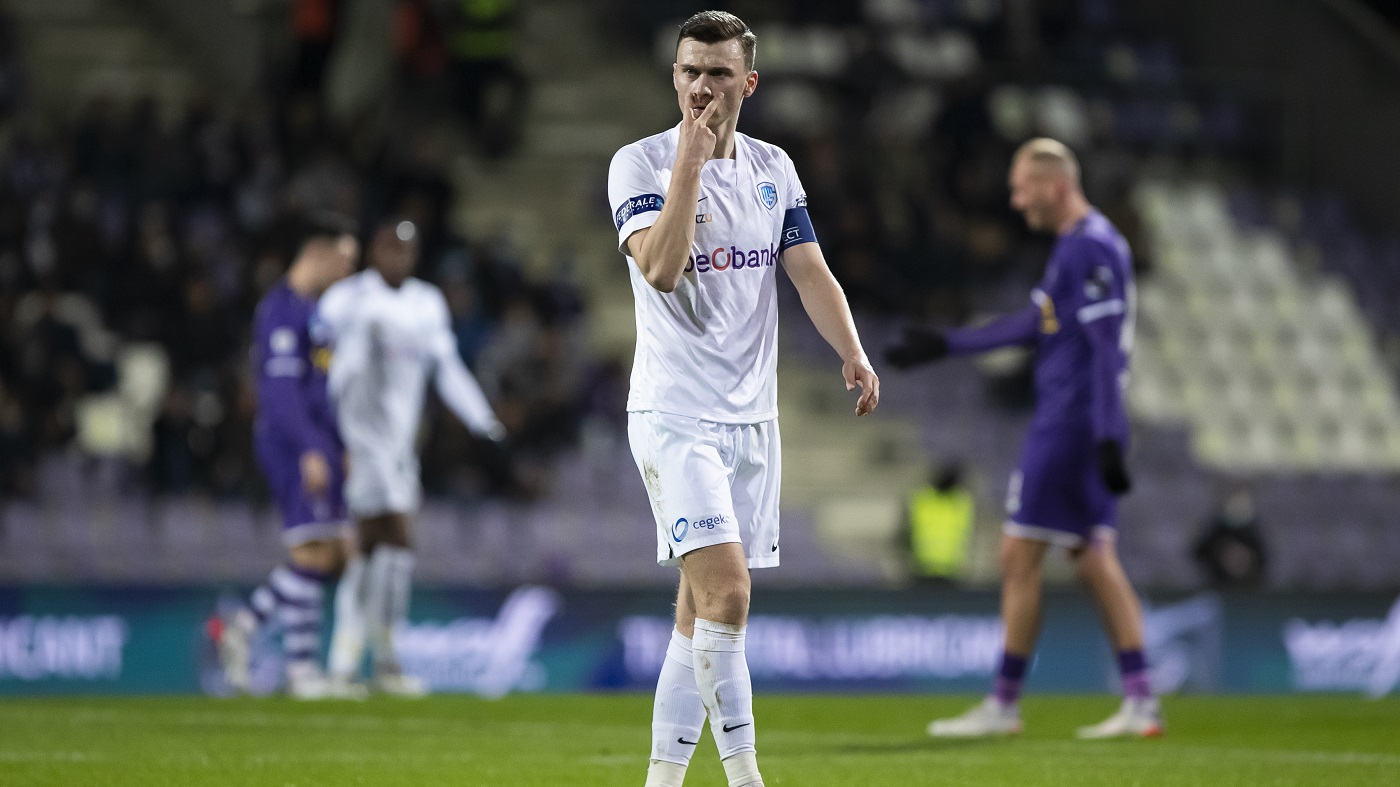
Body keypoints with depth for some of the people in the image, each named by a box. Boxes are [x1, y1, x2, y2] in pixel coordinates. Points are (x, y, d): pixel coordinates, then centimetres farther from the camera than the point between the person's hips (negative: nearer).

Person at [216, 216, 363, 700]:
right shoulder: (282, 309, -12)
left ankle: (240, 628, 11)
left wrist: (344, 448, 23)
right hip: (293, 442, -10)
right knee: (313, 552, -10)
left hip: (319, 445, 10)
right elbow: (281, 386, -20)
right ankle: (302, 669, -7)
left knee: (336, 552, 8)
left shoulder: (315, 309, 20)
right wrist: (310, 451, -25)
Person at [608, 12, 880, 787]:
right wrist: (690, 161, -22)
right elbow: (661, 269, -21)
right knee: (725, 591, -19)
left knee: (701, 610, 7)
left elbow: (810, 271, 6)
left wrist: (853, 353, -10)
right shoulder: (640, 163, -7)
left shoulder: (773, 168, 10)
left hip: (751, 416, 6)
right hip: (674, 413, -6)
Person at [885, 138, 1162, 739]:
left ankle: (1003, 706, 1)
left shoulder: (1090, 248, -15)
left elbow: (1107, 347, -20)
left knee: (1019, 556, -4)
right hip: (1087, 427, 10)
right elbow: (1035, 324, 26)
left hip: (1069, 424, -10)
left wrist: (1108, 440, -24)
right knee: (1094, 561, 9)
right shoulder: (1080, 244, 17)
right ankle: (1140, 703, 5)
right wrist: (945, 345, 30)